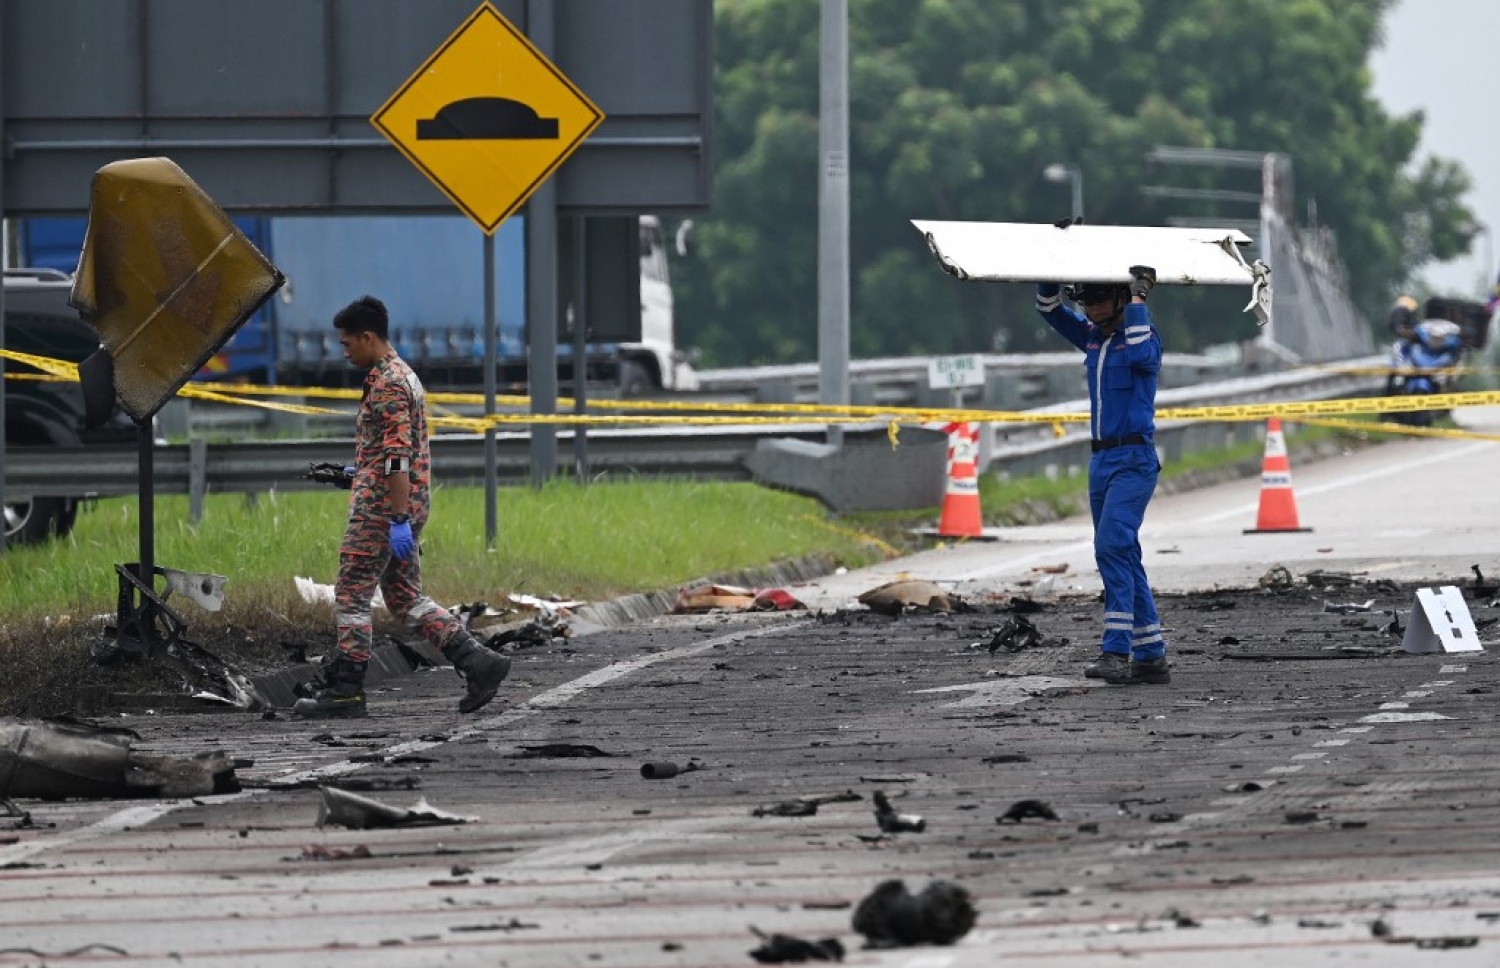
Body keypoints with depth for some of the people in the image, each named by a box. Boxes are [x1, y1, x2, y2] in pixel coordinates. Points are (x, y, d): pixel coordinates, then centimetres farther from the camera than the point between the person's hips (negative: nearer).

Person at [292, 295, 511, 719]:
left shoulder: (386, 384, -16)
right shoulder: (404, 375, 17)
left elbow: (398, 455, -23)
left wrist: (398, 520, -25)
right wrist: (362, 471, 25)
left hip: (383, 506, -10)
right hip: (408, 505, 10)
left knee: (352, 594, -2)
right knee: (405, 596, 11)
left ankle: (344, 690, 1)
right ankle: (476, 661, 2)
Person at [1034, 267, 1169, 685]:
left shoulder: (1141, 334, -7)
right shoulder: (1092, 336, 14)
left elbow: (1142, 354, -29)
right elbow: (1050, 310, 21)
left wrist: (1138, 296, -20)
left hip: (1134, 459, -8)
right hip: (1100, 459, 8)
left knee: (1112, 547, -21)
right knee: (1122, 558, 7)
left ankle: (1116, 651, -26)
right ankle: (1151, 658, 10)